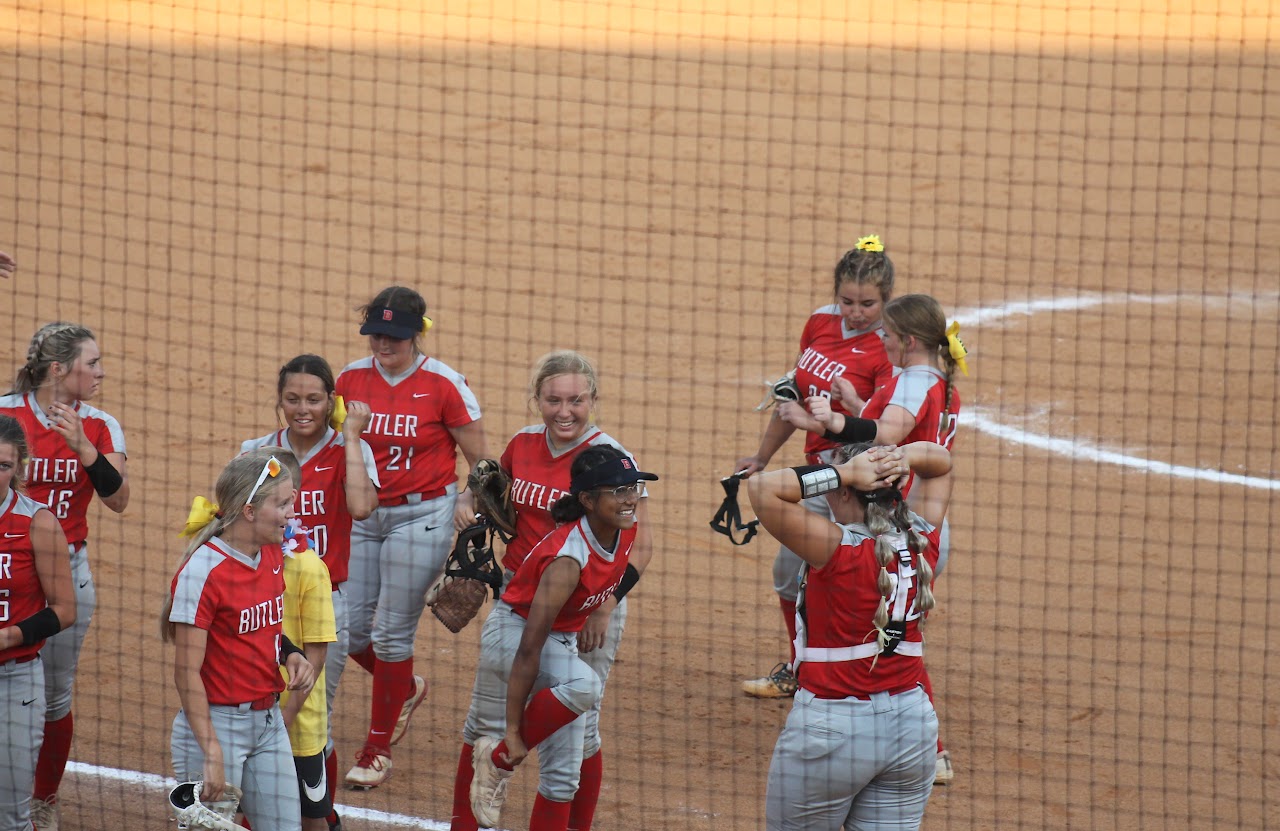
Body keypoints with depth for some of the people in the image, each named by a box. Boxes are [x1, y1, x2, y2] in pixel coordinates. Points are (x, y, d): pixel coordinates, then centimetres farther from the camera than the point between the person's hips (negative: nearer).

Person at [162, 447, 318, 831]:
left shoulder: (273, 555, 5)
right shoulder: (202, 571, -18)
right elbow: (187, 672, -18)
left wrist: (290, 654, 2)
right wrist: (212, 754, -22)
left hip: (269, 720, 8)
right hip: (216, 724, -8)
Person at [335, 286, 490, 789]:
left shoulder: (443, 385, -11)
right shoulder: (351, 380, 1)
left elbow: (479, 460, -5)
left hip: (420, 515, -5)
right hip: (362, 515, 5)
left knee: (391, 631, -3)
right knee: (350, 626, 4)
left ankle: (377, 749, 10)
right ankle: (405, 689, 36)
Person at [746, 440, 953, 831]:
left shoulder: (837, 550, -18)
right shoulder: (921, 540, -1)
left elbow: (762, 488, -22)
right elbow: (940, 462, 16)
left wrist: (846, 473, -19)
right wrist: (904, 458, -5)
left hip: (832, 724, -6)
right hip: (913, 722, 6)